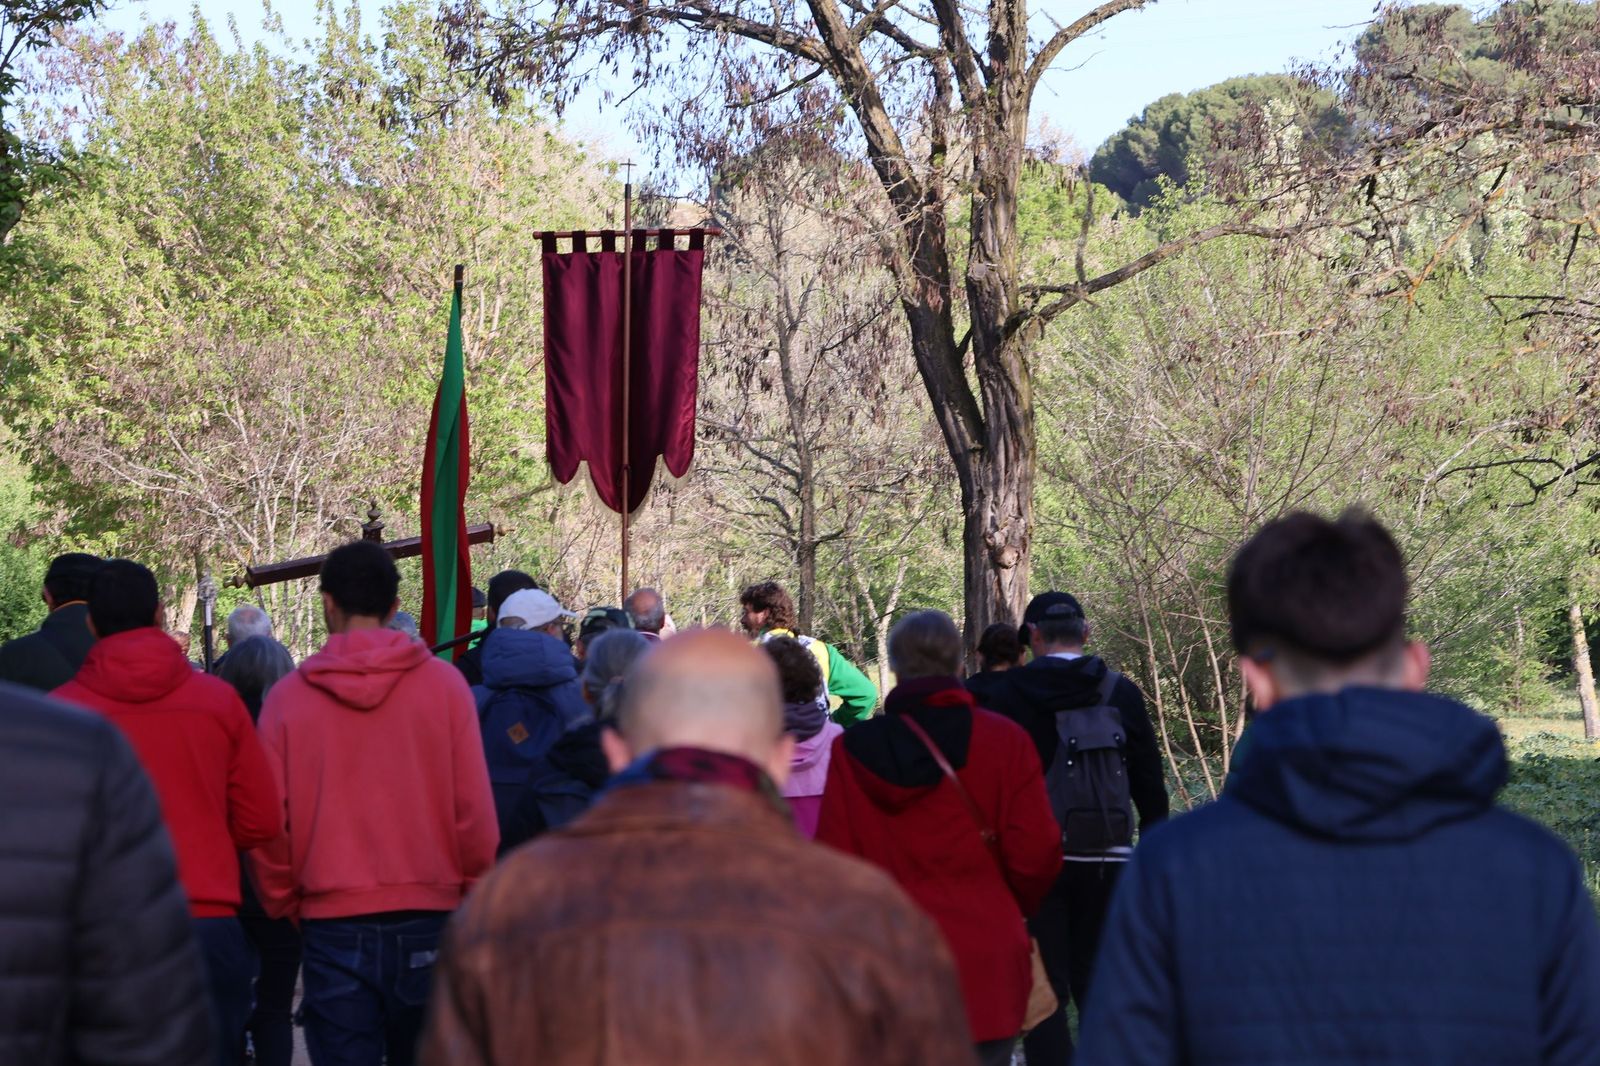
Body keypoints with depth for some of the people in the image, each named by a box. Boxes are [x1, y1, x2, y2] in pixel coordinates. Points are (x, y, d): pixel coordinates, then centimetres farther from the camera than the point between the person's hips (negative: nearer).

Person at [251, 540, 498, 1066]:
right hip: (428, 923, 1)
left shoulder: (287, 696, -3)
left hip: (332, 927, -1)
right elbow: (475, 813, -3)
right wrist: (471, 897, 11)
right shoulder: (443, 683, -3)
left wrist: (283, 905, 15)